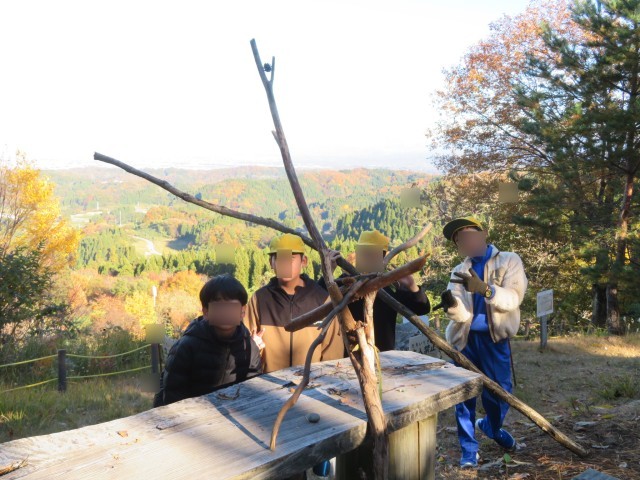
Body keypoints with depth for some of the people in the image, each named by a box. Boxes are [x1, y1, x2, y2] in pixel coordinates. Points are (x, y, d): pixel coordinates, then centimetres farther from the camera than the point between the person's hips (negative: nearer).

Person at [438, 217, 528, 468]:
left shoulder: (509, 261, -3)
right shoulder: (458, 272, 6)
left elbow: (513, 298, -18)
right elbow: (462, 314, -6)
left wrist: (484, 288, -34)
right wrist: (451, 305, -30)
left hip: (494, 338, -2)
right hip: (465, 339, 2)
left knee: (499, 392, 6)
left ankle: (492, 428, 39)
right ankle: (469, 449, 16)